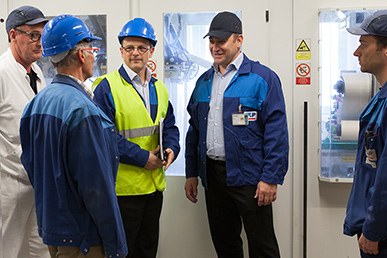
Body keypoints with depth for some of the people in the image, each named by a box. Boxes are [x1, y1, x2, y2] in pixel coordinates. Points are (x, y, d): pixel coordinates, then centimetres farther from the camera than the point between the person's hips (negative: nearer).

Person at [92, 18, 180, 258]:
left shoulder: (159, 88, 12)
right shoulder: (107, 87, -10)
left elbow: (169, 126, 16)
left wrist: (171, 149, -6)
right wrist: (143, 158, -19)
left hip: (155, 184, 7)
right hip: (123, 185, -6)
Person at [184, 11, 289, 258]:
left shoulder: (263, 78, -7)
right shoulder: (204, 82, 13)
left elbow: (276, 132, -12)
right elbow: (194, 131, 18)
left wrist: (270, 178, -17)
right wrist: (191, 173, 13)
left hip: (249, 177, -5)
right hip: (212, 174, 6)